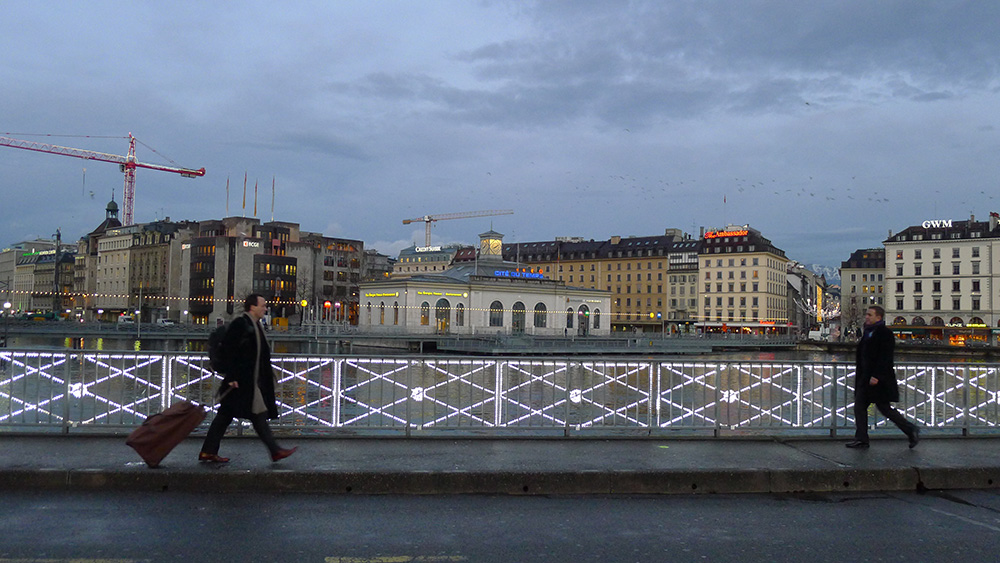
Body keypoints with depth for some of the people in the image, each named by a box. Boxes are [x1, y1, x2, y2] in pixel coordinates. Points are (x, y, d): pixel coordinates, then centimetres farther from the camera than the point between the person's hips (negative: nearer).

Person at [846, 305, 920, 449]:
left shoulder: (885, 333, -13)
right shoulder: (867, 332, 15)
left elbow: (885, 357, -20)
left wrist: (876, 376, -24)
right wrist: (859, 372, 18)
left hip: (878, 379, -9)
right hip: (865, 378, 9)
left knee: (884, 408, -2)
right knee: (859, 406, 5)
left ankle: (911, 430, 13)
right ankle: (861, 439, 9)